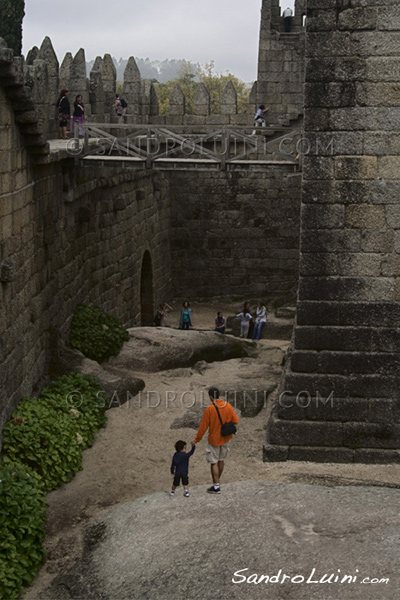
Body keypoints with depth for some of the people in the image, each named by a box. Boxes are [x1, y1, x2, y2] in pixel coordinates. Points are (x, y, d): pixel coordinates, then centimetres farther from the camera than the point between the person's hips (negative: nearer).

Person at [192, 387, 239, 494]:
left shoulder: (209, 410, -21)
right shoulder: (227, 406, -8)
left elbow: (203, 427, -16)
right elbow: (236, 420, -3)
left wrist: (196, 440, -5)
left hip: (214, 439, -5)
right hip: (226, 438, 5)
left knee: (214, 463, 5)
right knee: (221, 460, 21)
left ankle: (216, 486, 7)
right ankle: (218, 479, 37)